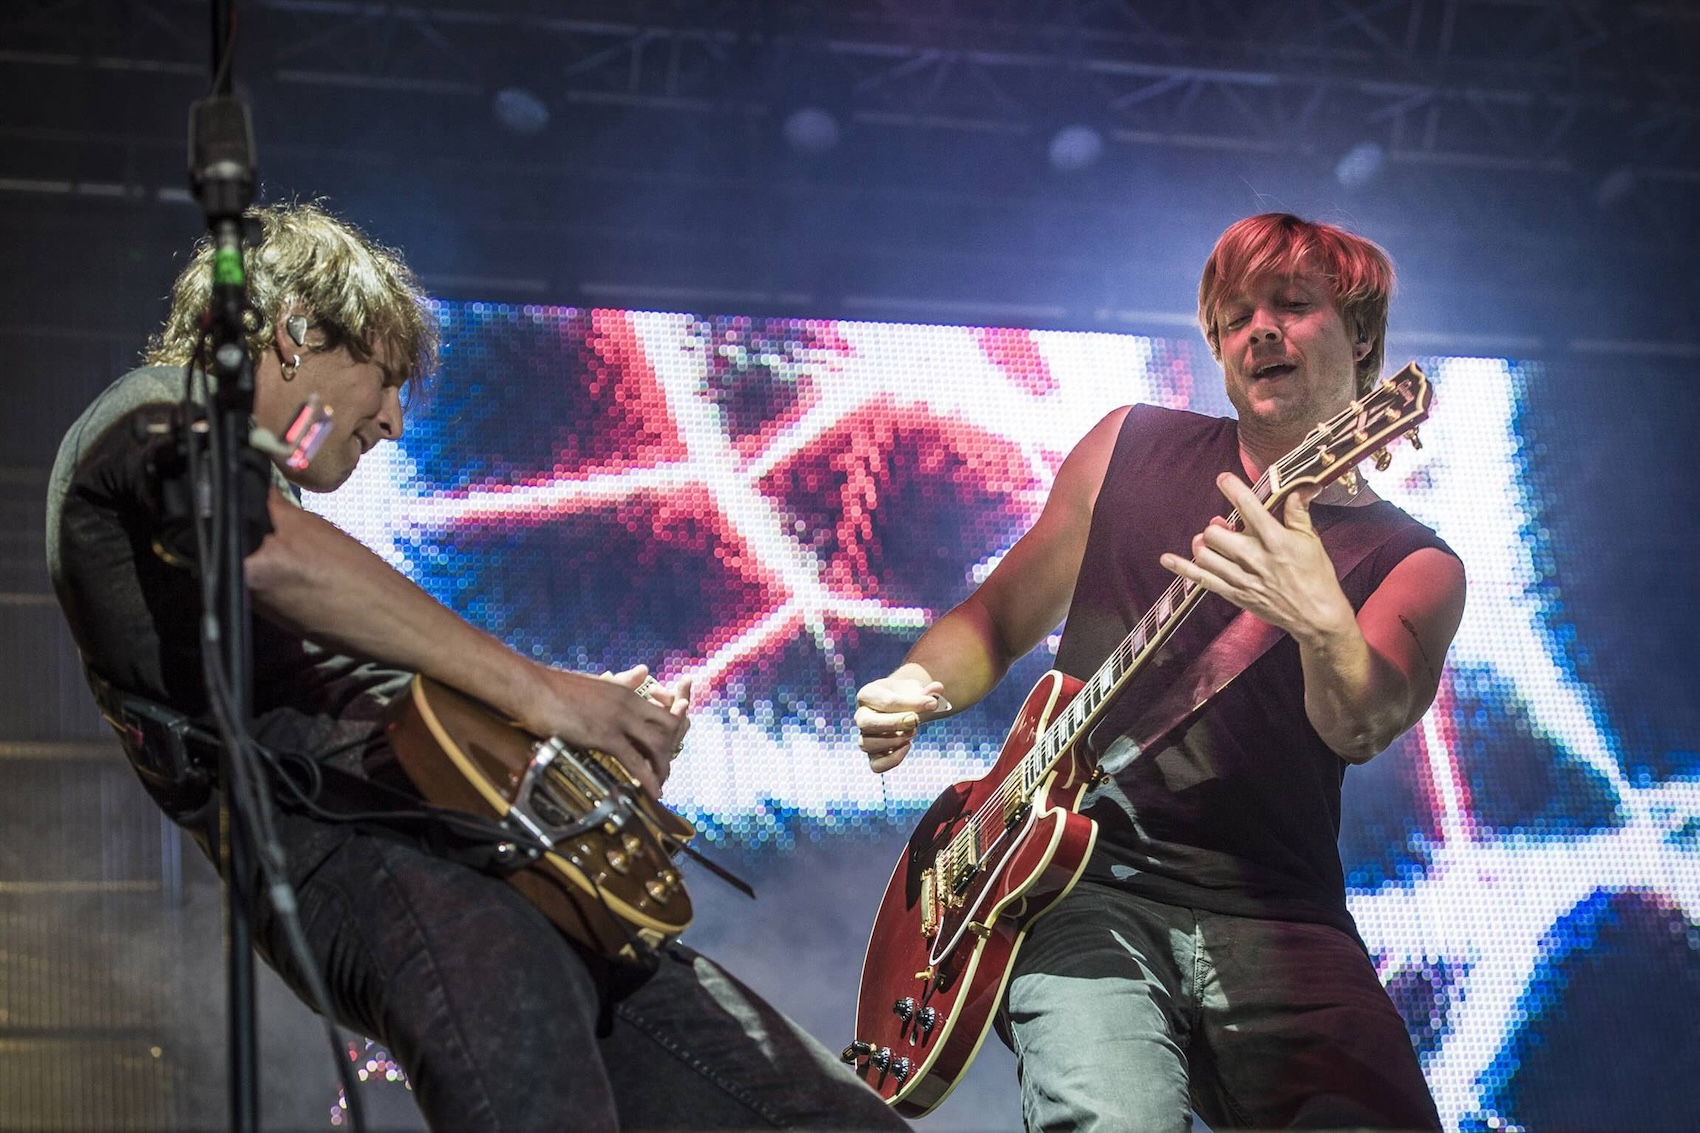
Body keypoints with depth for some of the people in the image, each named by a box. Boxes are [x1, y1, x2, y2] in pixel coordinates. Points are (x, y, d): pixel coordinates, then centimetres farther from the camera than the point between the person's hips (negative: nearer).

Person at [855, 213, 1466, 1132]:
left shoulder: (1416, 565, 7)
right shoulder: (1134, 447, 14)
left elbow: (1360, 728, -15)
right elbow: (999, 619, 22)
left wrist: (1322, 622, -38)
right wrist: (915, 689, 0)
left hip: (1275, 919, 1)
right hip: (1091, 881, 0)